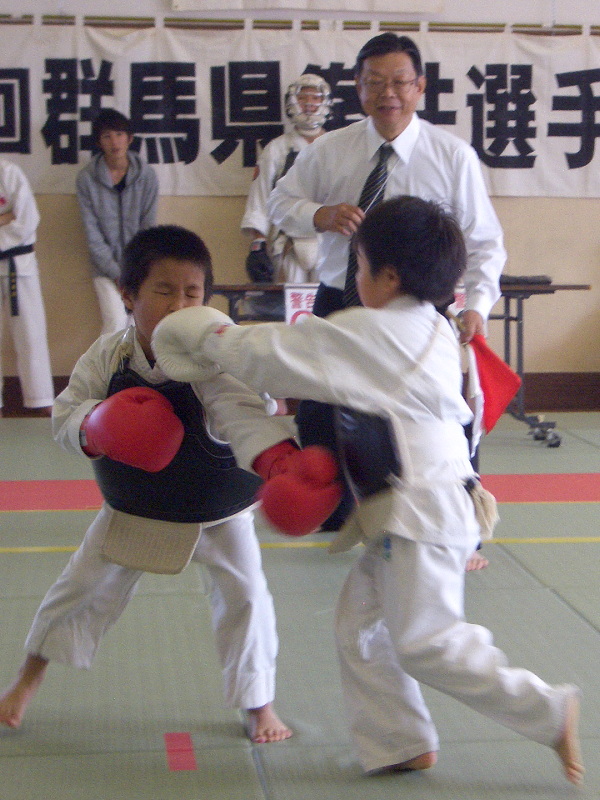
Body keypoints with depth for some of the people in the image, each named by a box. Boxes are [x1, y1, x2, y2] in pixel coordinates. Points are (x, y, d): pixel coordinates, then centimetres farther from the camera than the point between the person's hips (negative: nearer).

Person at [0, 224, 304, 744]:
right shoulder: (107, 357, -15)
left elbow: (244, 416, -43)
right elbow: (65, 415, -10)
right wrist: (95, 426, -35)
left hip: (216, 511, -2)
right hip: (132, 511, 3)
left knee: (244, 596, -4)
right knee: (83, 589, 13)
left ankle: (259, 704, 21)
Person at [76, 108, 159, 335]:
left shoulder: (146, 176, -1)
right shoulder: (87, 179, -4)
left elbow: (149, 229, 1)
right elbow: (93, 235, -4)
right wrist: (116, 273, -9)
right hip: (106, 265, -1)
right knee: (116, 322, -17)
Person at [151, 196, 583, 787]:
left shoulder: (370, 334, -18)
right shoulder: (430, 329, 12)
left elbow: (268, 355, -15)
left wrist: (202, 334, 0)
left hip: (421, 515, -10)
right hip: (406, 513, 10)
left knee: (426, 642, -7)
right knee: (359, 625, 14)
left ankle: (547, 712, 3)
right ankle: (398, 744, 22)